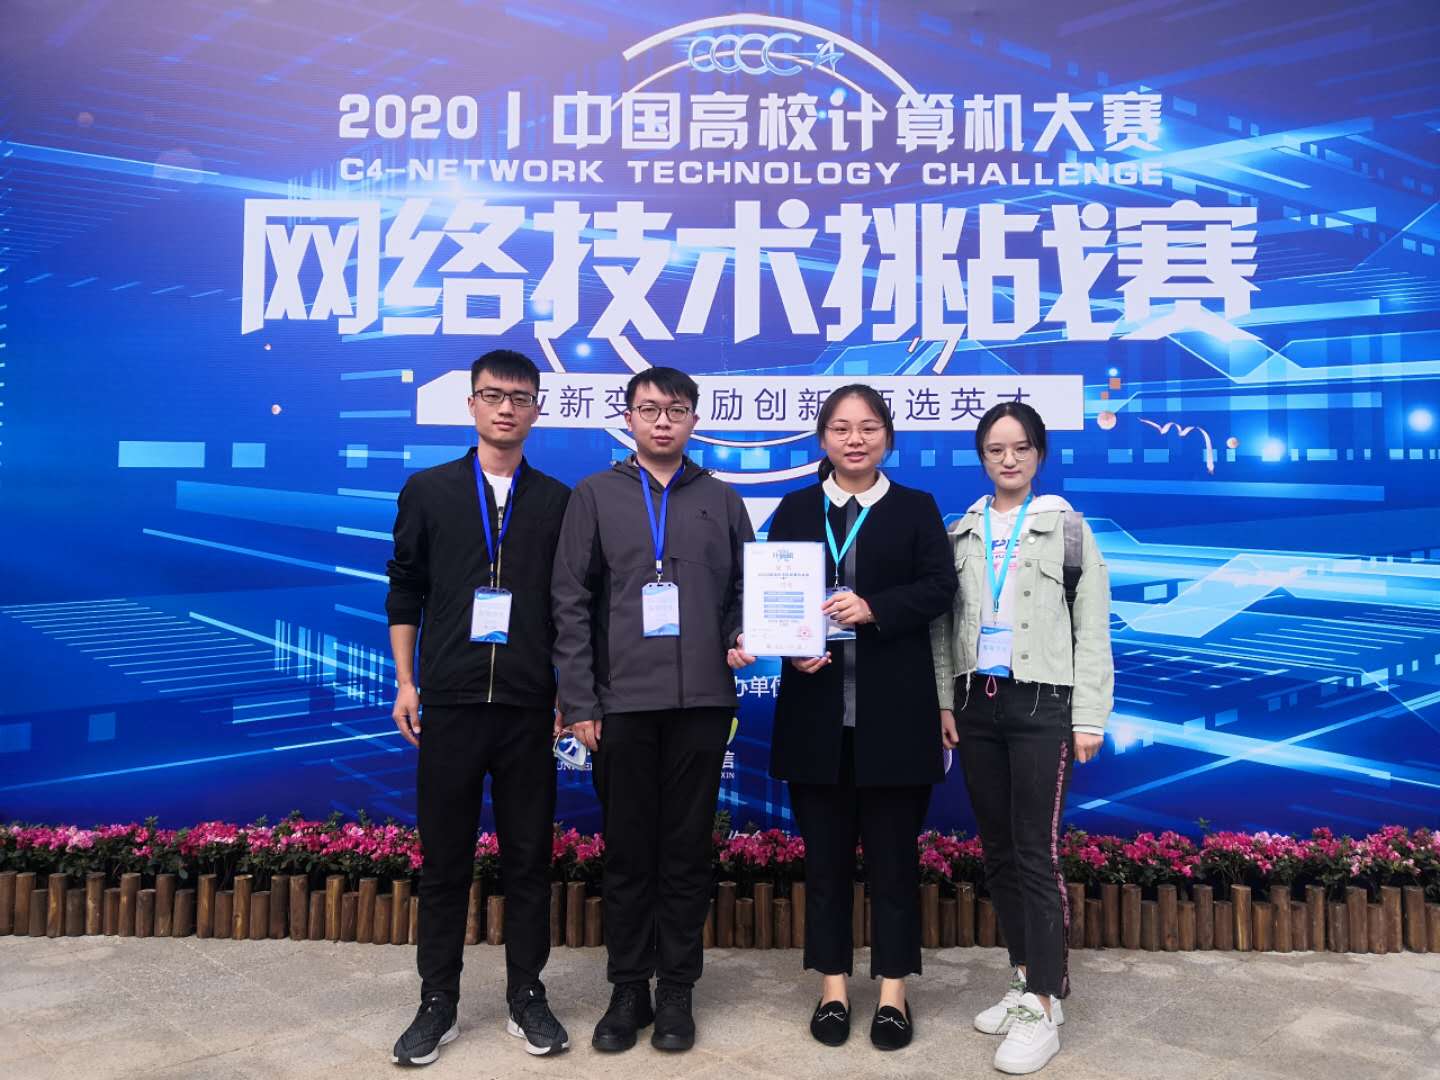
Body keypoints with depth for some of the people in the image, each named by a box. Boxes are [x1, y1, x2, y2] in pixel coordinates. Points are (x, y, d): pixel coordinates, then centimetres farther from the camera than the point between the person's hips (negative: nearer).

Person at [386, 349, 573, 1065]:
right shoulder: (428, 490, 5)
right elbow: (404, 591, 7)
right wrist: (405, 682, 2)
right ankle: (437, 1003, 21)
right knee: (444, 857, 8)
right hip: (449, 703, 0)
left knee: (528, 855, 8)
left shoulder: (557, 501, 6)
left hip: (528, 707, 1)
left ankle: (527, 995, 22)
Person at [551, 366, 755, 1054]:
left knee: (688, 853, 7)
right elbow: (571, 602, 2)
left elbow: (745, 589, 15)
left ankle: (676, 991, 20)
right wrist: (579, 702, -4)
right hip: (622, 702, -1)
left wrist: (741, 641, -7)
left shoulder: (721, 501, 12)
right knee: (626, 853, 7)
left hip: (701, 701, 1)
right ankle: (628, 990, 21)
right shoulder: (595, 496, 7)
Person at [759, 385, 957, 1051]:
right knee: (824, 854, 9)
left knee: (893, 853, 7)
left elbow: (939, 587, -5)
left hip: (894, 709, -1)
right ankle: (833, 988, 22)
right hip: (816, 707, 2)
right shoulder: (795, 510, 11)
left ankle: (893, 991, 20)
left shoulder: (916, 509, 6)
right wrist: (790, 645, -14)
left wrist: (874, 608, -21)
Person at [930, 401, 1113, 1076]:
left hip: (1041, 705, -4)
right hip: (976, 704, 4)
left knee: (1037, 852, -5)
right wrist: (945, 702, 3)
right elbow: (944, 623, 10)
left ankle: (1044, 1007, 2)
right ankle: (1024, 982, 24)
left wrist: (1089, 718, -6)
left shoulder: (1067, 527, 0)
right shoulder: (961, 532, 9)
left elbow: (1092, 630, -1)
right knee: (996, 850, 10)